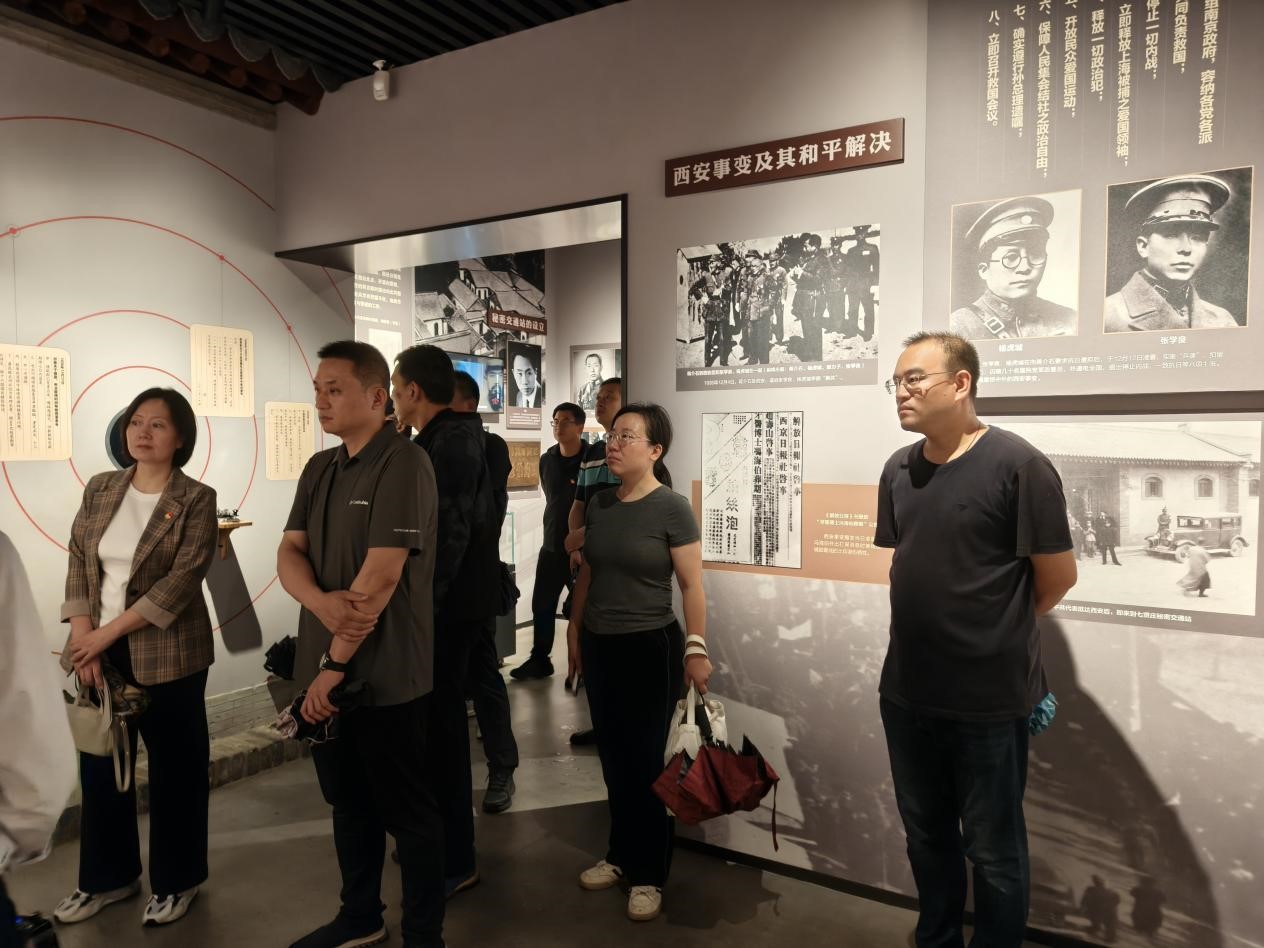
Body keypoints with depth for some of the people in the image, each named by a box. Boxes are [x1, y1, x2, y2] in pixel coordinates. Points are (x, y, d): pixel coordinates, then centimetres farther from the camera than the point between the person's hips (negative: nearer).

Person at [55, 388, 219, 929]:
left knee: (174, 769, 7)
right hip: (98, 653, 5)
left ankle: (175, 882, 25)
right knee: (100, 767, 14)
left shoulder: (196, 500, -8)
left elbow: (181, 581, -15)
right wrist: (84, 640, -7)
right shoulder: (99, 490, 7)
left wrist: (107, 633, -16)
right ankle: (107, 878, 34)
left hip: (166, 655, -4)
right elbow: (78, 565, 4)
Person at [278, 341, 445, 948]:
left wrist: (335, 663, -16)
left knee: (406, 811, 7)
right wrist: (323, 602, -19)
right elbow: (289, 553, 3)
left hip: (384, 676, -8)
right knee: (348, 802, 22)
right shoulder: (319, 468, 10)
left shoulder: (404, 464, -16)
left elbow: (381, 577, -21)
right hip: (325, 671, 8)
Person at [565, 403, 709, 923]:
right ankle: (621, 854, 32)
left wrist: (696, 648, -18)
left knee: (644, 761, 5)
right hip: (599, 645, 5)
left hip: (650, 647, -5)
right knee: (613, 757, 14)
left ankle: (648, 873, 22)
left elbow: (692, 585, -13)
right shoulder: (598, 504, 4)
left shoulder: (672, 507, -12)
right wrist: (574, 631, 16)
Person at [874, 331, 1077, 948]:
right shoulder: (898, 470, 3)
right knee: (925, 835, 22)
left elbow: (1058, 576, -8)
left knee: (992, 848, 13)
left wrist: (996, 634, 4)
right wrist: (935, 628, 8)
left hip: (989, 699, -6)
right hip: (905, 691, 6)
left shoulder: (1018, 465, -16)